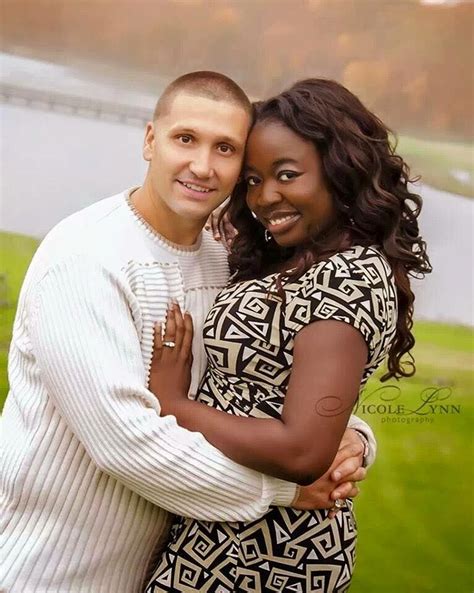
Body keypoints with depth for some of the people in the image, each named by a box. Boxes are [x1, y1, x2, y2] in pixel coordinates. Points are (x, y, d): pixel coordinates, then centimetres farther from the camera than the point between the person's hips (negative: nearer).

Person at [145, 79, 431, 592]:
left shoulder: (352, 277, -21)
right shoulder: (285, 262, 7)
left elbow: (303, 451, -27)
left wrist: (172, 403, -18)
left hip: (258, 547, -8)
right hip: (267, 531, 8)